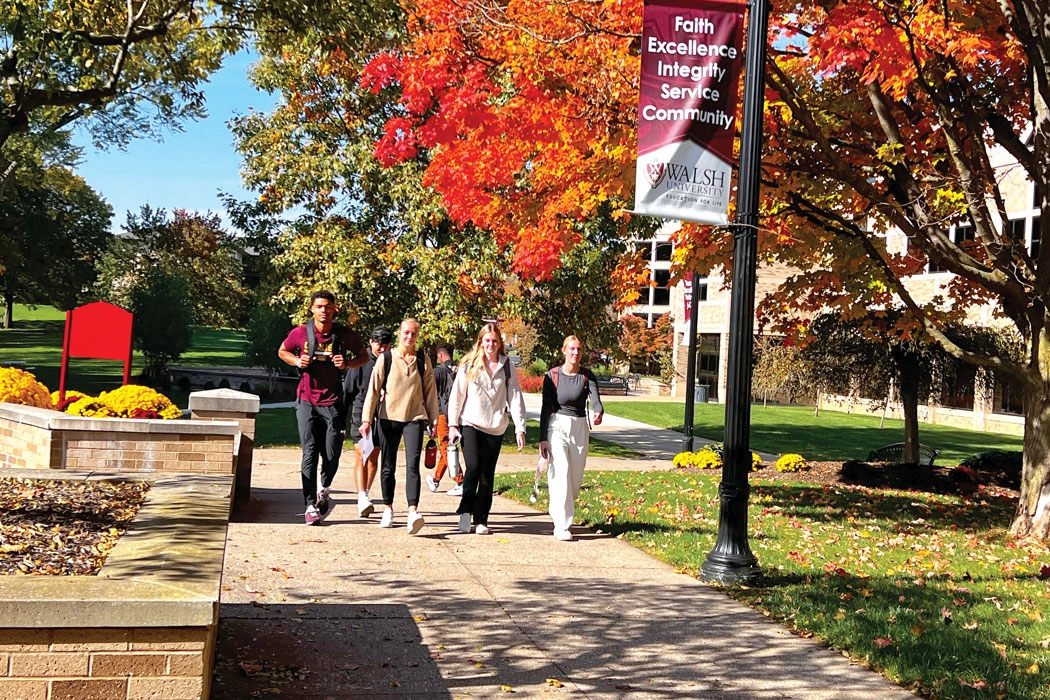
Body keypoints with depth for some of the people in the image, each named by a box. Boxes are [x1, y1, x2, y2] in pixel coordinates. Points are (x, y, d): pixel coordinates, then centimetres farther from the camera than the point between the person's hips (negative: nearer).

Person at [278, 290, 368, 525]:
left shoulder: (345, 335, -4)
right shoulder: (301, 333, -2)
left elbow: (364, 356, 10)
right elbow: (282, 351, 15)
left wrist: (347, 364, -11)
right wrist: (297, 361, -6)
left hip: (332, 402, 0)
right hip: (307, 401, 0)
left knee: (332, 455, 1)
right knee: (309, 453, -4)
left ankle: (324, 489, 32)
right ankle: (311, 506, 0)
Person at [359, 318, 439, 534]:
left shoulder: (423, 360, 6)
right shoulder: (385, 359, 2)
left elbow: (430, 391, 11)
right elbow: (373, 389, 0)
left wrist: (433, 420, 9)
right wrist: (366, 419, -6)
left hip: (415, 418, 0)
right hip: (389, 418, 1)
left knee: (413, 465, -14)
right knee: (388, 467, 7)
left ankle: (413, 511, -23)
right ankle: (388, 509, 23)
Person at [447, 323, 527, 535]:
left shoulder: (507, 368, 5)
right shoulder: (469, 365, 2)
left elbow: (515, 398, 4)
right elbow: (456, 394, 4)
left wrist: (520, 429, -3)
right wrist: (452, 424, -1)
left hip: (495, 428, 2)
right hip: (470, 424, -2)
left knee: (487, 475, 4)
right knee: (473, 468, -16)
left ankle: (481, 519, 12)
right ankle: (466, 510, 1)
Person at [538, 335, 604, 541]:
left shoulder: (587, 376, 1)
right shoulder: (552, 375, -3)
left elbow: (595, 399, -15)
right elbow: (546, 408, -1)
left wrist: (599, 413, -38)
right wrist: (542, 438, -5)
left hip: (580, 428, 3)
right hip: (557, 427, -3)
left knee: (576, 477, 8)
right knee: (561, 472, -16)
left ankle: (561, 513, 33)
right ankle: (562, 526, -16)